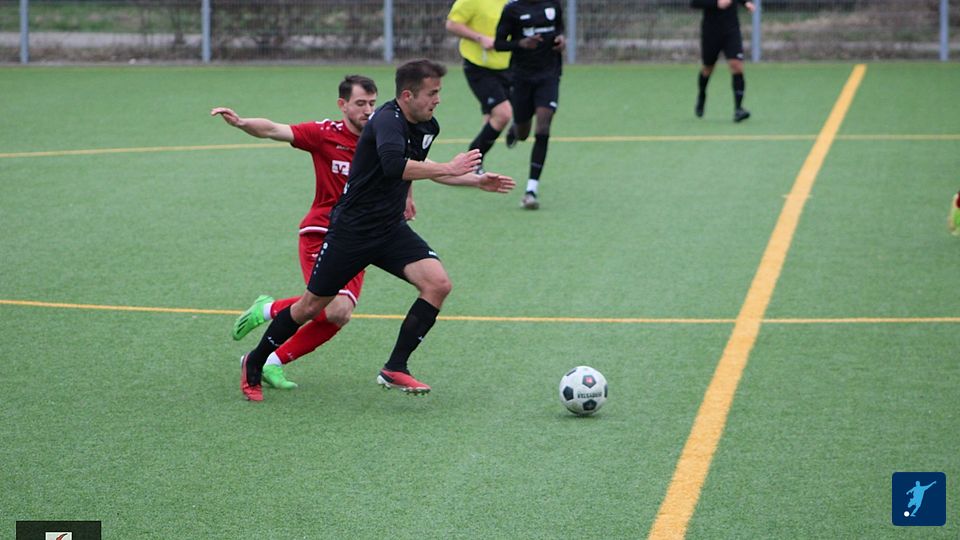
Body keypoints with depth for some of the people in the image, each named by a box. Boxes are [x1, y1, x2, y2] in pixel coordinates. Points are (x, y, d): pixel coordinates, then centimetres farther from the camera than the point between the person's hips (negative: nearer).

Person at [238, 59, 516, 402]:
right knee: (311, 307, 4)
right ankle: (253, 364, 27)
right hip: (351, 230, -7)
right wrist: (448, 168, -36)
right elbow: (394, 165, -44)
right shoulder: (387, 121, -23)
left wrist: (477, 181, 21)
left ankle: (395, 369, -8)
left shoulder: (427, 127, 3)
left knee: (438, 284, -16)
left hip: (391, 231, 7)